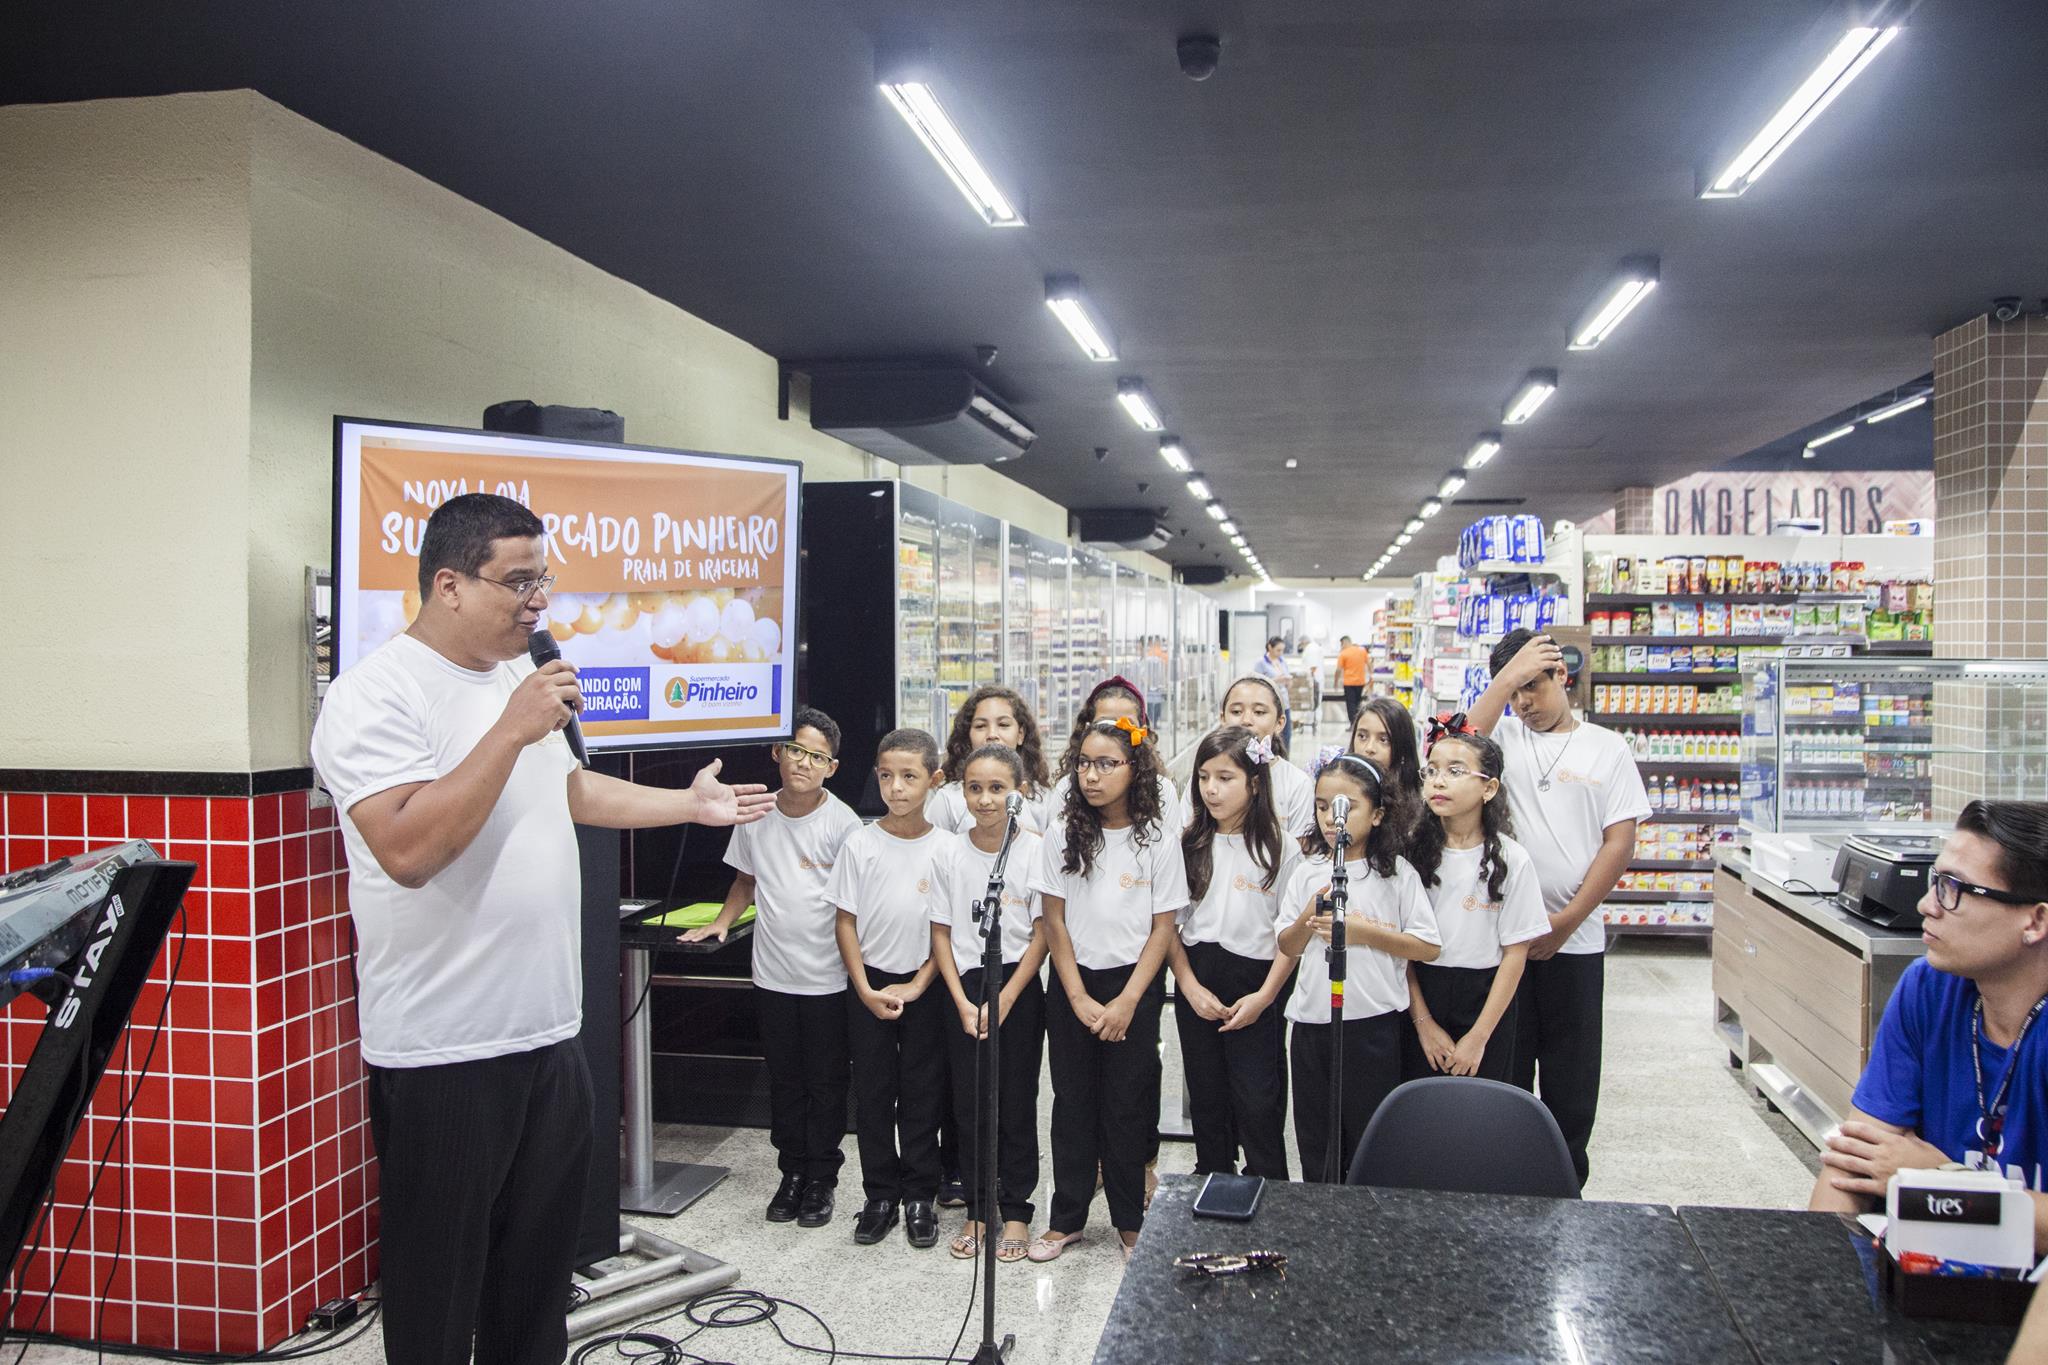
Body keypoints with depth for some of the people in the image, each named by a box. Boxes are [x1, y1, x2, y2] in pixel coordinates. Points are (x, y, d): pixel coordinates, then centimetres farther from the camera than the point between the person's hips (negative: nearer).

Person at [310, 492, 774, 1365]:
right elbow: (408, 851, -27)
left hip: (551, 1033, 8)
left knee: (540, 1267, 19)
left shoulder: (521, 676, 10)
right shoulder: (376, 694, -16)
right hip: (444, 1054, -8)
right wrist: (512, 731, -26)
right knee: (440, 1287, 7)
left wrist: (691, 805, 26)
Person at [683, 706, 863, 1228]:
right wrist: (721, 922, 3)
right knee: (785, 1081, 14)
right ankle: (792, 1171, 28)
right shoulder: (756, 815, 2)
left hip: (827, 979, -3)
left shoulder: (842, 822, -10)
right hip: (772, 975, 4)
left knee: (825, 1083, 8)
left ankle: (822, 1177, 22)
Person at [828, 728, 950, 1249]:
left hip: (925, 985, -1)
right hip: (868, 984, 1)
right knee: (872, 1092, 7)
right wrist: (866, 989, -8)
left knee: (922, 1093, 6)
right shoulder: (860, 843, -4)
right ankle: (880, 1196, 19)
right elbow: (846, 921, -1)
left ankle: (920, 1197, 18)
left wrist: (915, 987, -8)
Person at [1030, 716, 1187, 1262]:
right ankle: (1067, 1218, 20)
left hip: (1134, 986, -2)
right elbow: (1054, 922, -1)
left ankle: (1130, 1221, 19)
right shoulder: (1064, 837, -3)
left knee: (1128, 1105, 4)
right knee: (1073, 1103, 8)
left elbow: (1162, 928, -5)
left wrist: (1127, 1001, -11)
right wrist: (1079, 998, -7)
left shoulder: (1158, 841, -7)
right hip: (1073, 984, 2)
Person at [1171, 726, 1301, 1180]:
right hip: (1196, 983, 4)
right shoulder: (1189, 844, 3)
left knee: (1259, 1104, -1)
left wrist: (1264, 996, -12)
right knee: (1206, 1097, 14)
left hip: (1256, 985, -3)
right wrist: (1191, 987, -7)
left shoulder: (1281, 847, -6)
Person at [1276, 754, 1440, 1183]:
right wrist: (1308, 918, -12)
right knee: (1314, 1141, 13)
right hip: (1311, 1022, 3)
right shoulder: (1307, 874, 4)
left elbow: (1428, 948, -9)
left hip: (1373, 1023, -3)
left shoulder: (1396, 873, -5)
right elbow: (1287, 947, 8)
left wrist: (1364, 930, -17)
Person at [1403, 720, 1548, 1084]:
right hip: (1419, 997, 1)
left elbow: (1515, 953, -6)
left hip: (1486, 1002, -1)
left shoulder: (1511, 860, -7)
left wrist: (1479, 1036, -9)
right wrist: (1424, 1022, -9)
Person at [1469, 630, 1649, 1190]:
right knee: (1505, 1066, 9)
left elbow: (1619, 843, -2)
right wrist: (1507, 677, -17)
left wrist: (1564, 923, -8)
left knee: (1571, 1077, 9)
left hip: (1574, 939, 0)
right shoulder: (1504, 736, 5)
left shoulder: (1608, 749, 3)